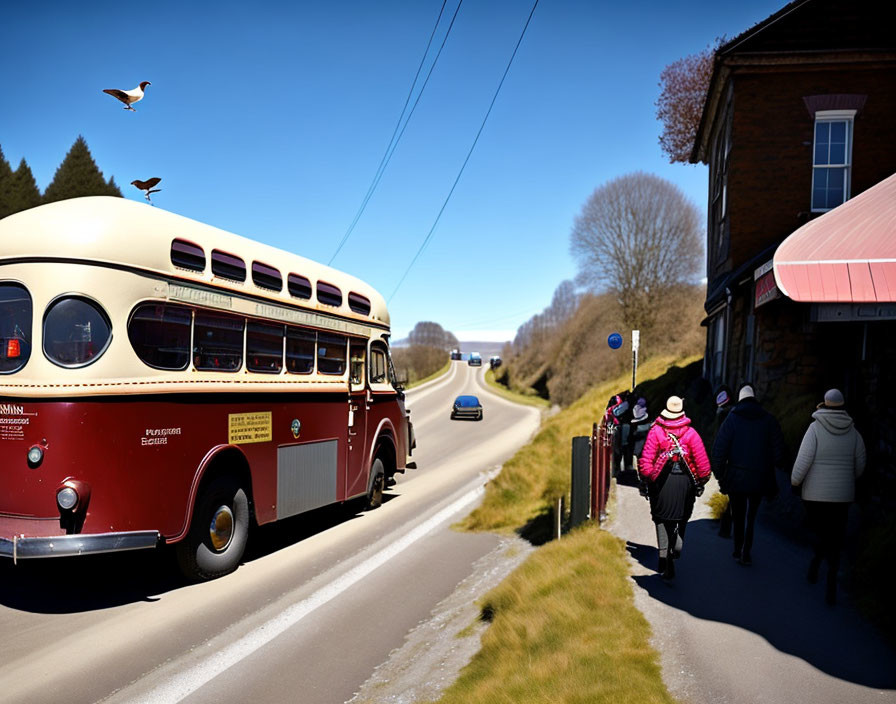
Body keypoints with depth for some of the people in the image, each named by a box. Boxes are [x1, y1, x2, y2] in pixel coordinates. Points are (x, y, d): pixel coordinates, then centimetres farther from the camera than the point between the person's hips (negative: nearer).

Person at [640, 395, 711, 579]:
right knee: (682, 516, 22)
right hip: (685, 480, 1)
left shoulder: (656, 430, -5)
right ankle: (677, 545, 12)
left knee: (662, 518, 8)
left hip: (662, 480, 0)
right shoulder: (690, 433, -4)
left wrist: (648, 476, 1)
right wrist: (702, 480, 6)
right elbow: (702, 459, -5)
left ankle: (664, 557, 3)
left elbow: (646, 458, -9)